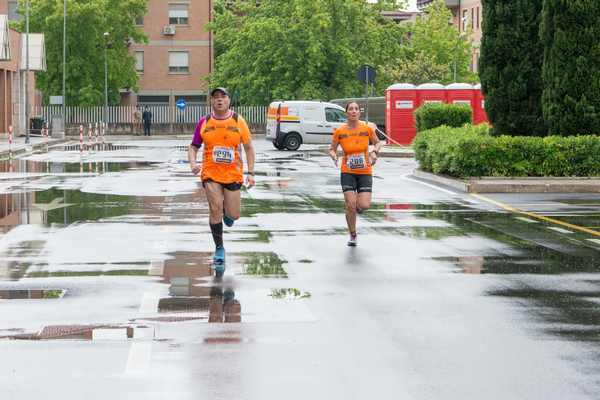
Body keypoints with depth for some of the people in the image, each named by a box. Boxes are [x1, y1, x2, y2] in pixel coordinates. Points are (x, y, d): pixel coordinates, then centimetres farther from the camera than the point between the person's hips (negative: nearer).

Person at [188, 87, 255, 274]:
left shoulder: (238, 121, -1)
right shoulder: (204, 122, 1)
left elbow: (248, 147, 5)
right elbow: (193, 147, 8)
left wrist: (250, 173, -1)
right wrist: (193, 163, -12)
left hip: (233, 174, 0)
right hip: (211, 174, 0)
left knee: (233, 215, 2)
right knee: (215, 210, -12)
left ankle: (227, 211, 41)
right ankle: (219, 249, 5)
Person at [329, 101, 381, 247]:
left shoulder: (367, 128, -5)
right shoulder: (340, 131, -5)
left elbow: (377, 142, 12)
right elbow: (332, 149, 8)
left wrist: (374, 152, -8)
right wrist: (333, 155, -14)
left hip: (365, 172, 0)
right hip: (347, 172, 0)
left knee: (364, 206, -12)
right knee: (350, 205, -10)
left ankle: (358, 205, 29)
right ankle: (353, 236, 11)